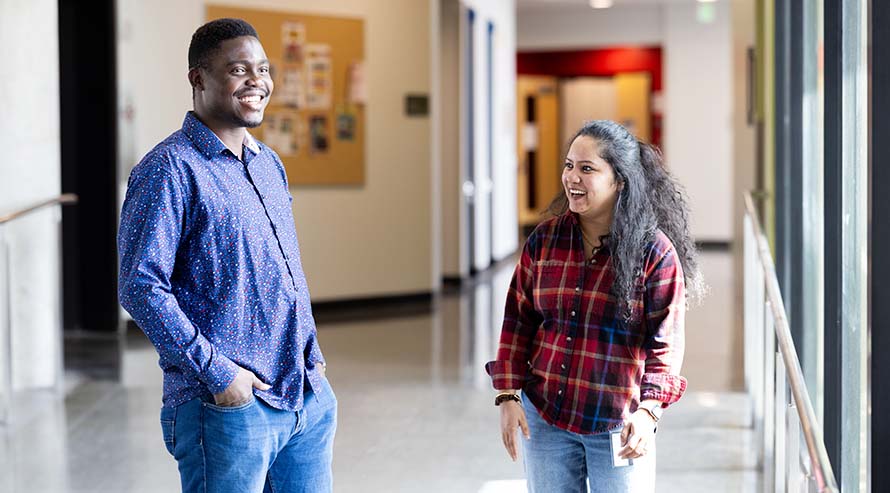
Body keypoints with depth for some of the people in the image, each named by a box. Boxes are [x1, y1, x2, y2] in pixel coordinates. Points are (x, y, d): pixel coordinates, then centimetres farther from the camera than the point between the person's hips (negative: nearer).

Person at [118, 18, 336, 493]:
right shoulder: (170, 169, -10)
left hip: (310, 399, 8)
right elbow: (140, 287, -17)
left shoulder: (269, 163, 15)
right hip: (228, 406, -7)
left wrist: (312, 355, 13)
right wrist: (216, 372, -18)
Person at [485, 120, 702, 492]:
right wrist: (507, 395, 0)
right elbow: (518, 321, 7)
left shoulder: (655, 252, -9)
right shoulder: (544, 240, 2)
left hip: (617, 429, -3)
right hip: (544, 419, 3)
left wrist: (648, 410, -21)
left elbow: (665, 344, -10)